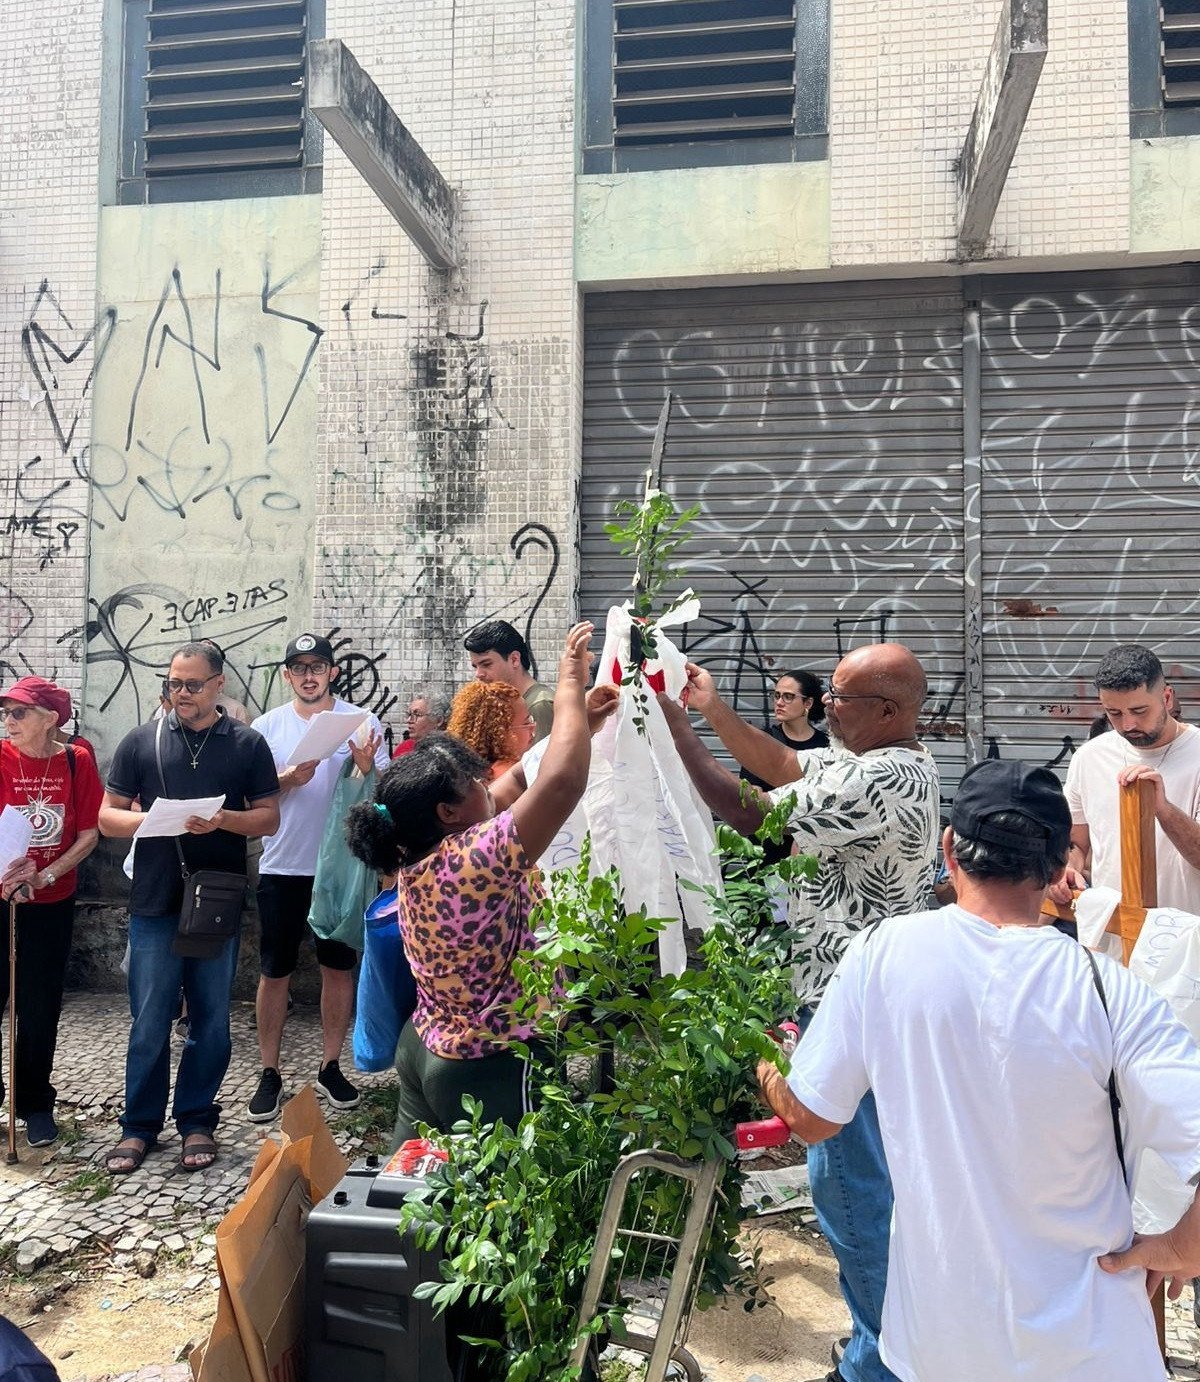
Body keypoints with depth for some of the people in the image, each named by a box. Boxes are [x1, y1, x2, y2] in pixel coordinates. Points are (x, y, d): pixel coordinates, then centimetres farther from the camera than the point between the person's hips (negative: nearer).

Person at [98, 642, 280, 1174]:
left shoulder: (248, 744, 3)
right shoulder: (141, 741, 4)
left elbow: (269, 818, 3)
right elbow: (108, 816, 5)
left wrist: (223, 820, -16)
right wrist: (151, 819, -15)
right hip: (155, 904, 0)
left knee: (211, 1020, 9)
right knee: (149, 1021, 6)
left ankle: (196, 1121, 24)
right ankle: (139, 1126, 21)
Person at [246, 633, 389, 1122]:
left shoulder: (361, 723, -1)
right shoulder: (267, 727, 1)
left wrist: (367, 768, -22)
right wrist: (288, 780, -17)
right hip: (282, 868, 0)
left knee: (339, 967, 10)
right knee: (275, 972, 6)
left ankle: (330, 1067, 25)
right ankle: (270, 1074, 19)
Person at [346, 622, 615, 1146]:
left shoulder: (420, 857, -1)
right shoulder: (469, 863, -28)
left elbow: (517, 783, 8)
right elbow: (561, 784, -35)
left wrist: (580, 721, 7)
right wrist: (569, 686, -21)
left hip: (426, 1049, 9)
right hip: (496, 1071, -9)